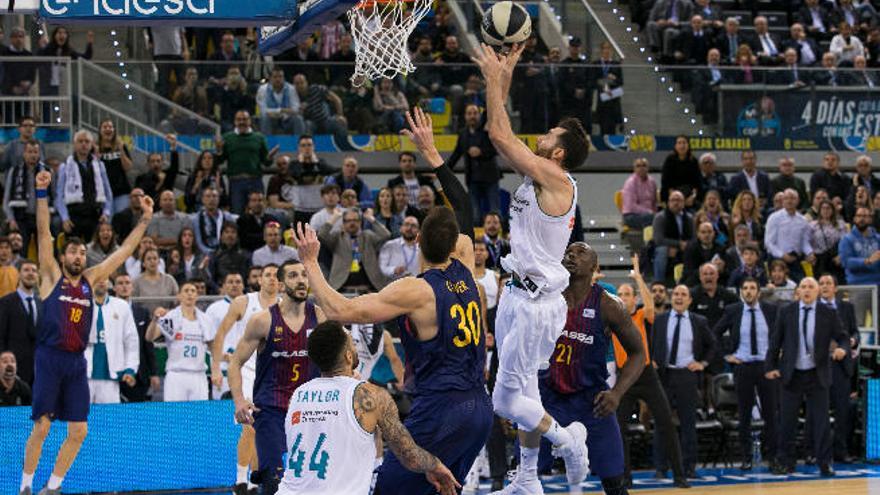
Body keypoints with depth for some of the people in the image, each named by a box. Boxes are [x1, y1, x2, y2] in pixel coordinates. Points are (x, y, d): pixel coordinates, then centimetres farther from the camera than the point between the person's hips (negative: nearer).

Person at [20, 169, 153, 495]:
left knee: (78, 431, 1)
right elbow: (43, 233, -4)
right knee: (41, 427, -7)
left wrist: (145, 220, 14)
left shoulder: (91, 280, 14)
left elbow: (124, 251, 17)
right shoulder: (52, 276, 4)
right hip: (50, 358, -5)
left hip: (77, 361, 5)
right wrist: (42, 193, -12)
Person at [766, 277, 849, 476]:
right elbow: (775, 341, 4)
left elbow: (842, 337, 4)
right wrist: (770, 367, -2)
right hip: (792, 375, 1)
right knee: (787, 420, 3)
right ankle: (785, 463, 12)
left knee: (820, 420, 0)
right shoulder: (786, 312, 2)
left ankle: (824, 464, 6)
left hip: (817, 375, -1)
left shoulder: (828, 314, 1)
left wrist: (842, 348, -19)